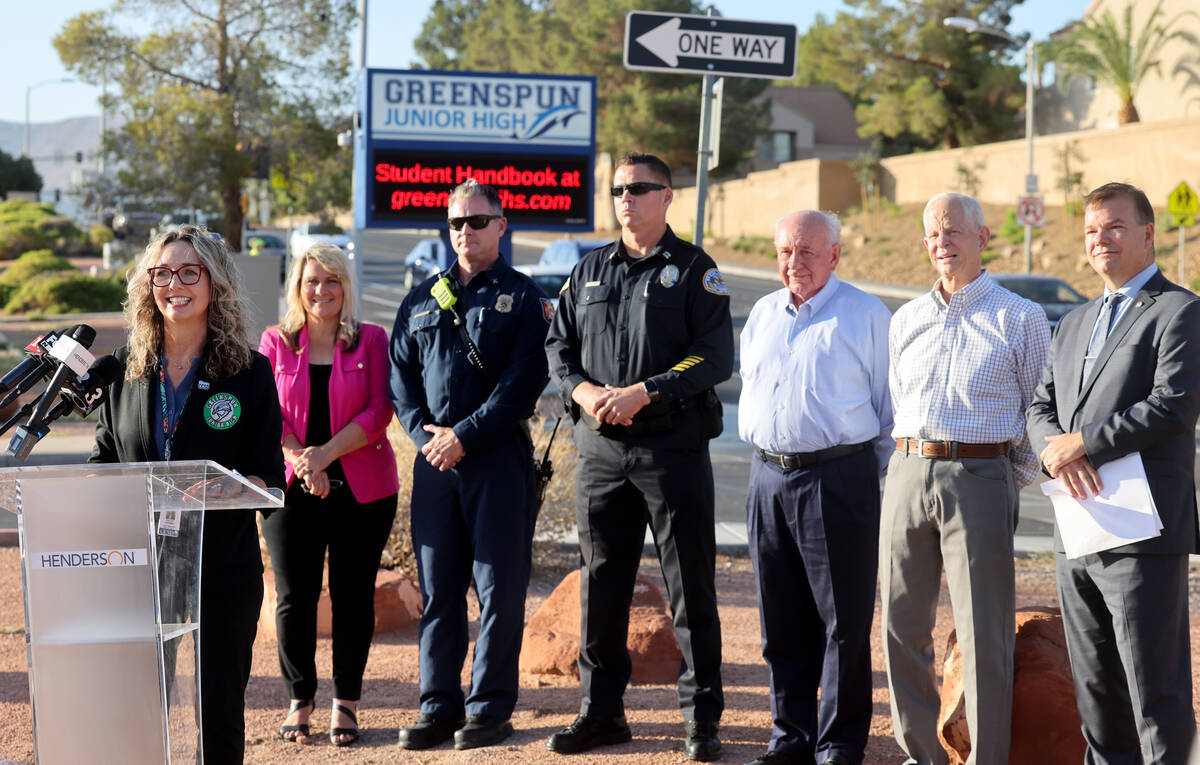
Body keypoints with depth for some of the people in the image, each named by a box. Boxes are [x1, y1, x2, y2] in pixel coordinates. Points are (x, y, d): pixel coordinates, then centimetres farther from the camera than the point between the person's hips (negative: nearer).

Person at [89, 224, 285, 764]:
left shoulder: (250, 371, -1)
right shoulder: (126, 368, 8)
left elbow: (269, 475, -1)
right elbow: (103, 460, 15)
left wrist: (229, 487, -21)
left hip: (222, 568, -2)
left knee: (218, 707, 3)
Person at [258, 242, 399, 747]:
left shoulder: (371, 340, 4)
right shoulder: (275, 343, 8)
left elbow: (379, 409, -5)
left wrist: (325, 453, -15)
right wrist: (299, 459, -13)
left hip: (361, 488, -1)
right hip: (291, 489, 1)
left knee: (353, 594, 2)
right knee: (293, 596, 1)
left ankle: (346, 703, 13)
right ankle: (299, 700, 15)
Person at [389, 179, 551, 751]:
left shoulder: (522, 297, 2)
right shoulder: (421, 300, 16)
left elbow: (523, 382, -8)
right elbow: (400, 373, 13)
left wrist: (464, 436, -12)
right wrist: (423, 432, -4)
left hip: (499, 456, -4)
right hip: (434, 460, 4)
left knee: (499, 587, -1)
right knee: (437, 588, 7)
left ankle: (491, 709, 7)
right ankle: (439, 708, 14)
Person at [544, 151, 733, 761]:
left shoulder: (694, 270, 0)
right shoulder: (589, 271, 14)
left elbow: (715, 356, -9)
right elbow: (558, 346, 14)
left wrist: (643, 392, -17)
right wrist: (585, 391, -6)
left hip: (674, 447, -4)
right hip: (601, 450, 4)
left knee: (690, 585, 0)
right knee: (601, 582, 8)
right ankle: (601, 711, 19)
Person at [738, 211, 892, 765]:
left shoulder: (866, 315, -1)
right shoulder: (761, 315, 15)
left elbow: (891, 406, 1)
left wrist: (879, 473, -1)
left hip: (838, 477, -5)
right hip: (768, 477, 5)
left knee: (844, 621, -2)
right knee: (782, 624, 9)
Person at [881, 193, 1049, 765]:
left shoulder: (1022, 319, 3)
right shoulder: (905, 320, 16)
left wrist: (1015, 479, 0)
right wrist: (900, 468, 13)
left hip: (980, 478, -4)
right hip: (907, 476, 5)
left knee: (984, 636, -5)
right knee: (902, 627, 6)